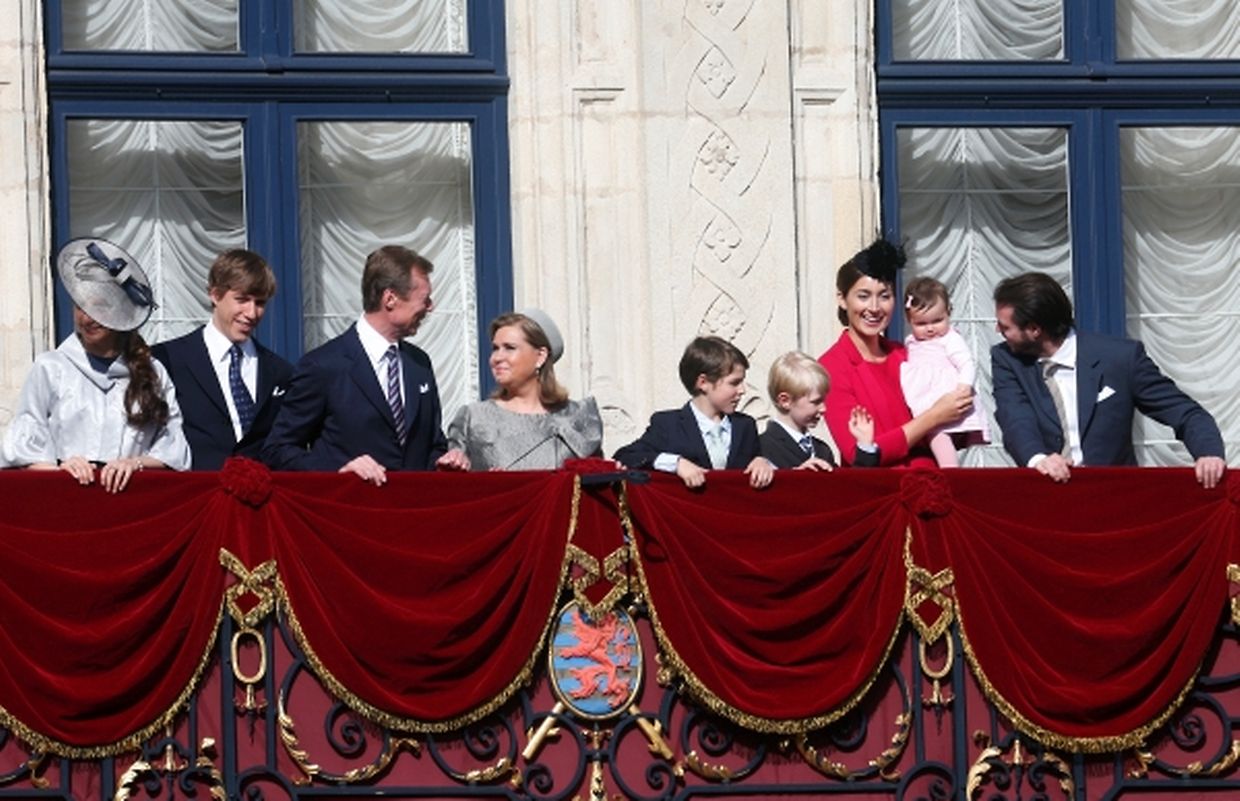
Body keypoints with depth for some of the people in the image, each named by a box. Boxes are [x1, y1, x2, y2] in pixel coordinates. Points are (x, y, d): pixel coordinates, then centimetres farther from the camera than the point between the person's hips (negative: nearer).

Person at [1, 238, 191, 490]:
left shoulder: (154, 375, 13)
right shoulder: (49, 368, 12)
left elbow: (174, 453, 7)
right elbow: (21, 452, 6)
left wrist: (137, 463, -10)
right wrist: (60, 470, -11)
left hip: (132, 494, 0)